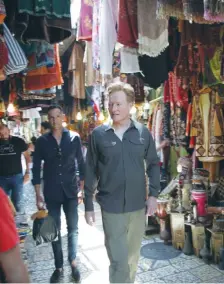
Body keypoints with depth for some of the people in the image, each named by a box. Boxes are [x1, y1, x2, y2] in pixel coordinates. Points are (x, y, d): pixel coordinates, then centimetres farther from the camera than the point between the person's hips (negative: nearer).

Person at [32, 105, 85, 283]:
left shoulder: (74, 138, -3)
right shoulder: (42, 141, -2)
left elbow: (81, 163, 2)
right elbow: (36, 168, 1)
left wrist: (84, 187, 0)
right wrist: (38, 194, -1)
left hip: (71, 190, 0)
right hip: (51, 192, 1)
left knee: (73, 228, 8)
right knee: (55, 230, 11)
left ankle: (73, 261, 29)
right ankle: (59, 267, 26)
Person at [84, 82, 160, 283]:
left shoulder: (143, 133, -2)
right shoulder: (98, 134, -6)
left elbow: (153, 164, 7)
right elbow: (90, 172, -1)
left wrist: (153, 194, -1)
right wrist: (88, 205, 1)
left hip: (138, 206, 3)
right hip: (111, 207, -2)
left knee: (133, 256, 21)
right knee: (118, 260, 3)